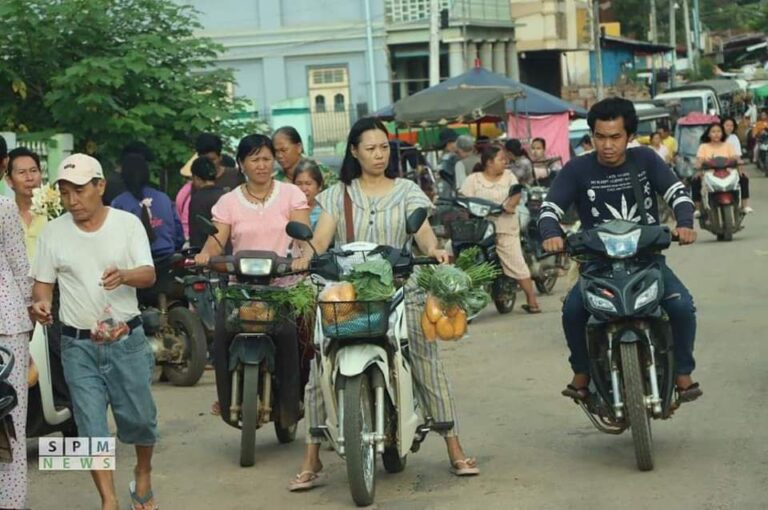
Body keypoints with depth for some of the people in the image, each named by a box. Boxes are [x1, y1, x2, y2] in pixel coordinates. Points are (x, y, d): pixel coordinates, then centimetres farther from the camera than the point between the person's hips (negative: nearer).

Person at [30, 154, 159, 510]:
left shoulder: (127, 224, -3)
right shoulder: (53, 232, 2)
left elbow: (148, 276, -11)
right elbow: (42, 282, 8)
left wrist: (124, 275, -34)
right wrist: (41, 303, -16)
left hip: (126, 339, -1)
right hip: (78, 345, 1)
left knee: (139, 418, 8)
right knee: (91, 427, -2)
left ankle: (143, 473, 36)